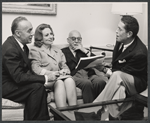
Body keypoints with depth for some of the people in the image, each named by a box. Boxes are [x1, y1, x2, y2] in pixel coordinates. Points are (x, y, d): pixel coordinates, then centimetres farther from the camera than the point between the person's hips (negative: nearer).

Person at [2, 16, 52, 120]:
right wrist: (45, 78, -23)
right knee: (37, 87, -24)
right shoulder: (10, 49, -24)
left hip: (15, 82, 9)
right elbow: (19, 77, -27)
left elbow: (27, 69, 9)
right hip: (6, 87, -8)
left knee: (41, 89, -9)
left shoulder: (21, 44, 4)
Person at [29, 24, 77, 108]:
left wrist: (64, 71, -5)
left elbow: (64, 66, 20)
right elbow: (35, 69, -5)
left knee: (69, 80, -30)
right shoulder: (35, 50, 9)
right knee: (59, 82, -35)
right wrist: (51, 73, -20)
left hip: (60, 77, 4)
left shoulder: (57, 50, 29)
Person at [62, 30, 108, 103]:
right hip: (74, 75, -3)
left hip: (89, 74, 4)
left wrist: (85, 51, 9)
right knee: (87, 83, -36)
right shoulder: (63, 52, 18)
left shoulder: (84, 51, 31)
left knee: (101, 82, -30)